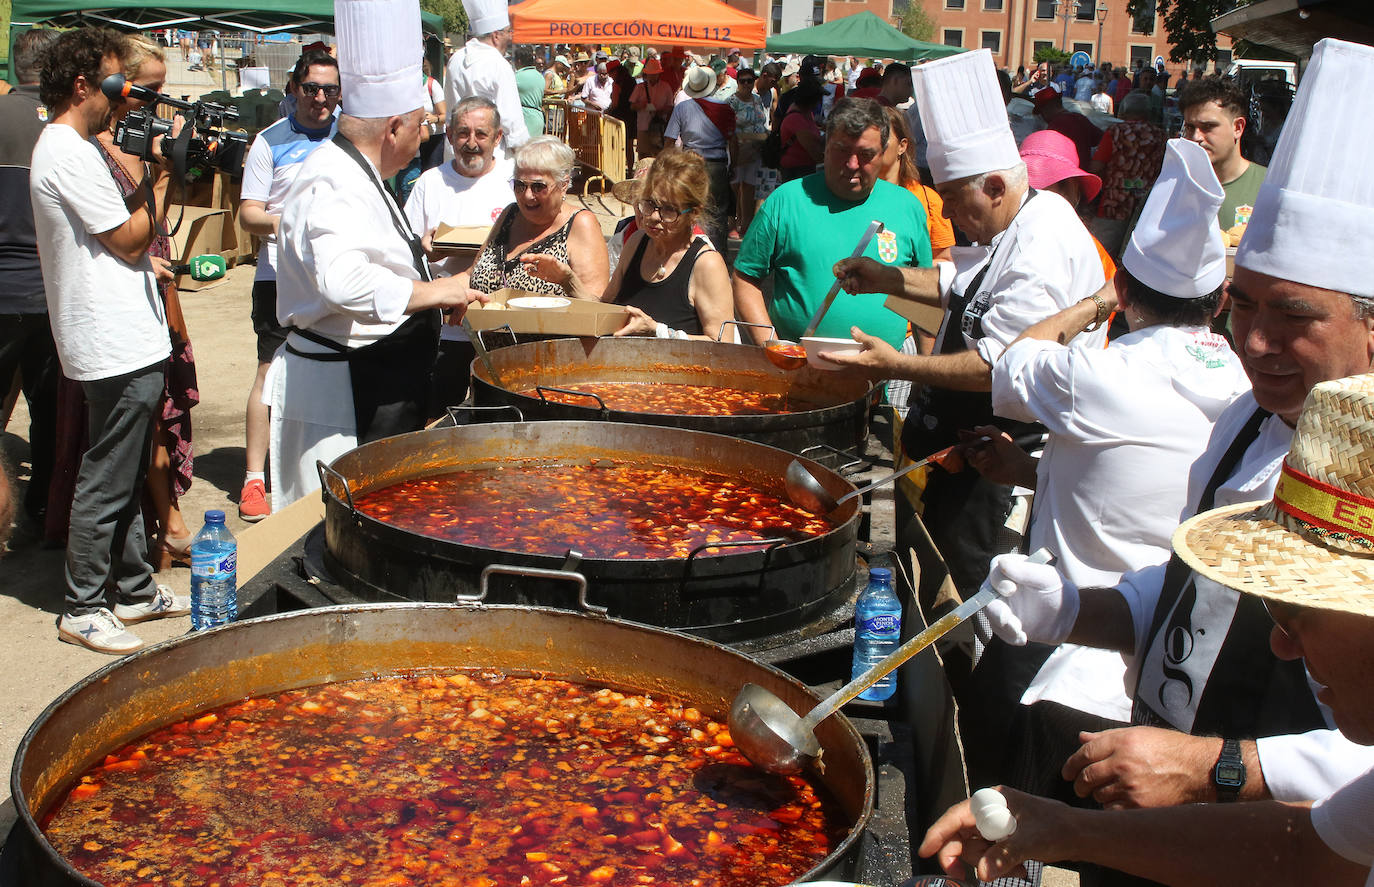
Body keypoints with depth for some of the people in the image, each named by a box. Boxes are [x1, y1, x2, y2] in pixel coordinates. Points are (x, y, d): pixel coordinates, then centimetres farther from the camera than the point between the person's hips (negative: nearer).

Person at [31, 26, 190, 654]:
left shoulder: (65, 148, 17)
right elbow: (130, 241, -15)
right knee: (106, 484, -2)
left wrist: (152, 176, 7)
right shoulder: (69, 155, -16)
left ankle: (134, 589, 28)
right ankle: (82, 609, 9)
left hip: (125, 340, 11)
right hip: (119, 347, -11)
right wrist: (162, 175, -8)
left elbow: (120, 225, 17)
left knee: (125, 477, 18)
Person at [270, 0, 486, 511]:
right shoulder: (335, 186, -20)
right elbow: (344, 281, -36)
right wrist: (432, 291, -26)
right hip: (343, 395, -11)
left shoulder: (354, 174, 17)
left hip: (375, 387, 11)